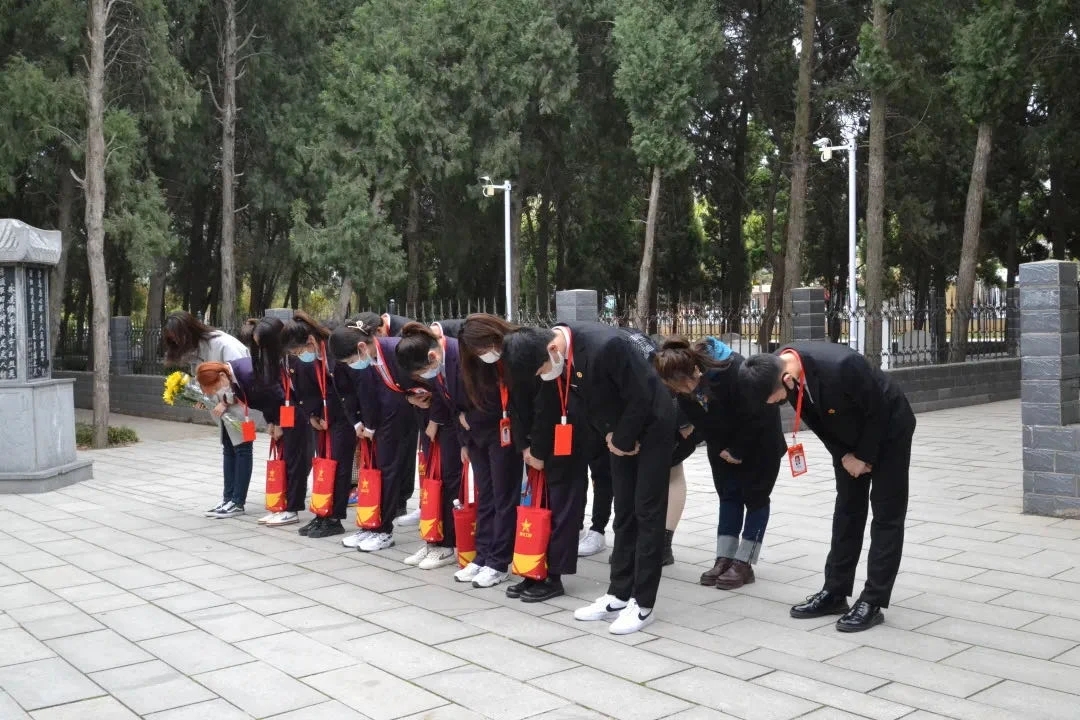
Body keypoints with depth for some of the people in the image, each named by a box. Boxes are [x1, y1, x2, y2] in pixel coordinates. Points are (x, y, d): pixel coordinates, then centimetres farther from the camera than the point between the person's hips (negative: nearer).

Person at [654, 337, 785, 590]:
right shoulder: (683, 382, -19)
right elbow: (696, 419, -4)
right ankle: (724, 559, 7)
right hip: (725, 440, 6)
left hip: (760, 435, -6)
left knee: (754, 495, -3)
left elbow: (755, 417, -26)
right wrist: (720, 448, -9)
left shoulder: (733, 370, -37)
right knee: (728, 495, 5)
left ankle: (744, 563, -1)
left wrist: (738, 451, -17)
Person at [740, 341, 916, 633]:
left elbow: (877, 411, -24)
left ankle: (873, 601, 0)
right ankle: (835, 592, 16)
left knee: (886, 514, -3)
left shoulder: (840, 366, -41)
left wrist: (864, 456, -14)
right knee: (847, 510, 10)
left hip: (888, 430, -6)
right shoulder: (779, 369, -19)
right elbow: (815, 419, -2)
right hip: (849, 437, 6)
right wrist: (844, 455, -7)